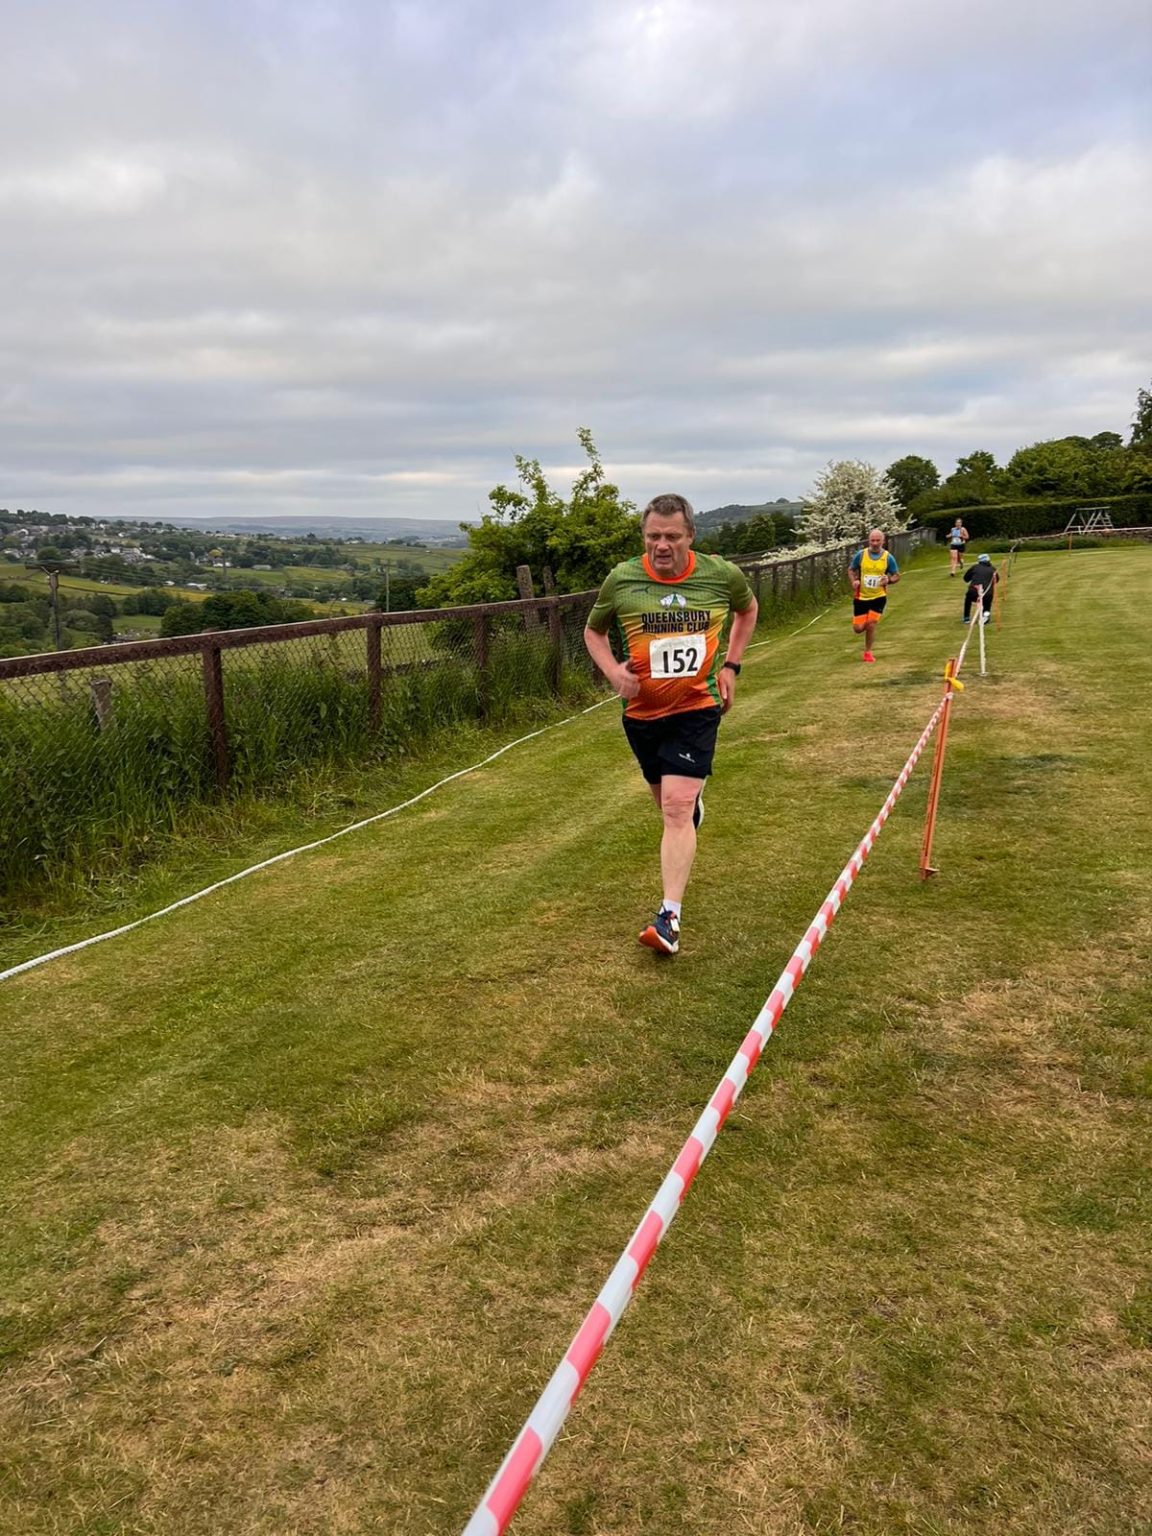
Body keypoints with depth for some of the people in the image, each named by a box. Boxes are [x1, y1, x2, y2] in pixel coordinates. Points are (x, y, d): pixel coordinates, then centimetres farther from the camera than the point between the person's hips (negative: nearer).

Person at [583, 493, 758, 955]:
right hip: (642, 711, 3)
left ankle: (669, 917, -13)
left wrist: (731, 664, 5)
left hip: (697, 708, -2)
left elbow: (748, 609, 15)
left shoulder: (722, 574, -8)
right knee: (670, 801, 20)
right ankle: (695, 803, 59)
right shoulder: (621, 579, -10)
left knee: (677, 808, -14)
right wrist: (613, 671, -13)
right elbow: (593, 631, 6)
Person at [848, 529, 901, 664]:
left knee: (871, 625, -8)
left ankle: (868, 652, 14)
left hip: (879, 597, 0)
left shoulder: (888, 557, -6)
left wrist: (889, 580, -19)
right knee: (858, 629, -2)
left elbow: (897, 575, 4)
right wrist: (853, 581, -14)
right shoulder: (860, 555, -7)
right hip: (861, 597, 1)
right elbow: (851, 570, 7)